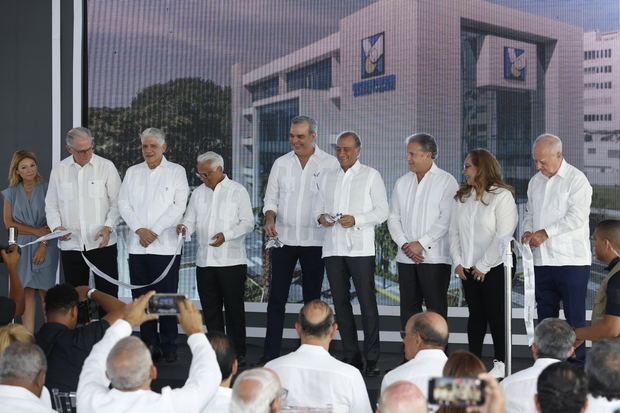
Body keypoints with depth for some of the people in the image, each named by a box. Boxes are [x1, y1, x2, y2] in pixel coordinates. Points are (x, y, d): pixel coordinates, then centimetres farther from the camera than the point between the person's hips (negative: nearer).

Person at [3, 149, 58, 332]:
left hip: (46, 247, -2)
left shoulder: (46, 190, 3)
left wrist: (43, 245, -12)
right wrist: (36, 231, -7)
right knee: (26, 292, -2)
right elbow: (8, 223, 4)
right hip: (22, 247, 2)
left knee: (45, 290, -5)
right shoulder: (11, 193, 10)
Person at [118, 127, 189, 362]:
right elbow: (124, 204, 7)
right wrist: (139, 229, -8)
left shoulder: (176, 172, 5)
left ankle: (168, 347, 6)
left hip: (165, 246, -3)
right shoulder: (132, 172, 15)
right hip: (137, 245, 4)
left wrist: (155, 231, -12)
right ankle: (150, 347, 12)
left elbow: (179, 206, -5)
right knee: (141, 298, 4)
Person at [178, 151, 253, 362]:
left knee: (234, 308, 0)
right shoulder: (198, 193, 15)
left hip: (231, 260, -5)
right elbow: (191, 220, 13)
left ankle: (237, 351, 8)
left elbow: (248, 223, -4)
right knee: (210, 308, 8)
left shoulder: (237, 191, 1)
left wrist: (226, 235, -19)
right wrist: (185, 228, -11)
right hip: (204, 261, 5)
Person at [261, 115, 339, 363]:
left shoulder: (329, 164, 0)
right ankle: (270, 353, 3)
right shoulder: (281, 163, 9)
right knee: (276, 297, 0)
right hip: (283, 238, 2)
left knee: (312, 298, 7)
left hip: (314, 240, -2)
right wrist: (270, 219, -8)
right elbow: (271, 198, 11)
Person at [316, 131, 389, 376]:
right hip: (333, 248, 5)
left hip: (360, 248, -5)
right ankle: (351, 356, 12)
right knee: (340, 303, 5)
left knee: (367, 303, -7)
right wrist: (321, 217, -4)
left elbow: (382, 211, 0)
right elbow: (318, 207, 20)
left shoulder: (371, 176, 5)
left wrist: (356, 220, -14)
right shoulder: (328, 178, 19)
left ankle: (372, 359, -3)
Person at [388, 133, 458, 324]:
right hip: (406, 258, 5)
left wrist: (421, 244, -13)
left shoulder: (447, 181, -1)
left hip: (435, 257, -5)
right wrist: (404, 245, -4)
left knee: (436, 309, -4)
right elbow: (393, 218, 11)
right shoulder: (402, 183, 14)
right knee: (408, 308, 6)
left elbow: (447, 218, -10)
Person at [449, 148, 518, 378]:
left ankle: (500, 363, 8)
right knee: (475, 315, 11)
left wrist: (483, 265, -13)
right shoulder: (462, 197, 11)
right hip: (468, 268, 6)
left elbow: (503, 236, -14)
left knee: (496, 314, 0)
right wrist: (458, 262, 1)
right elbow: (454, 232, 11)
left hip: (494, 267, -6)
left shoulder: (502, 196, -9)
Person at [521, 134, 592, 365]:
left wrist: (545, 233, -17)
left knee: (574, 318, -3)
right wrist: (528, 231, 3)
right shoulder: (535, 182, 16)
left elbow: (577, 216, -16)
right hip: (542, 260, 7)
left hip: (571, 261, -7)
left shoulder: (576, 179, -6)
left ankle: (578, 366, 4)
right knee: (545, 317, 11)